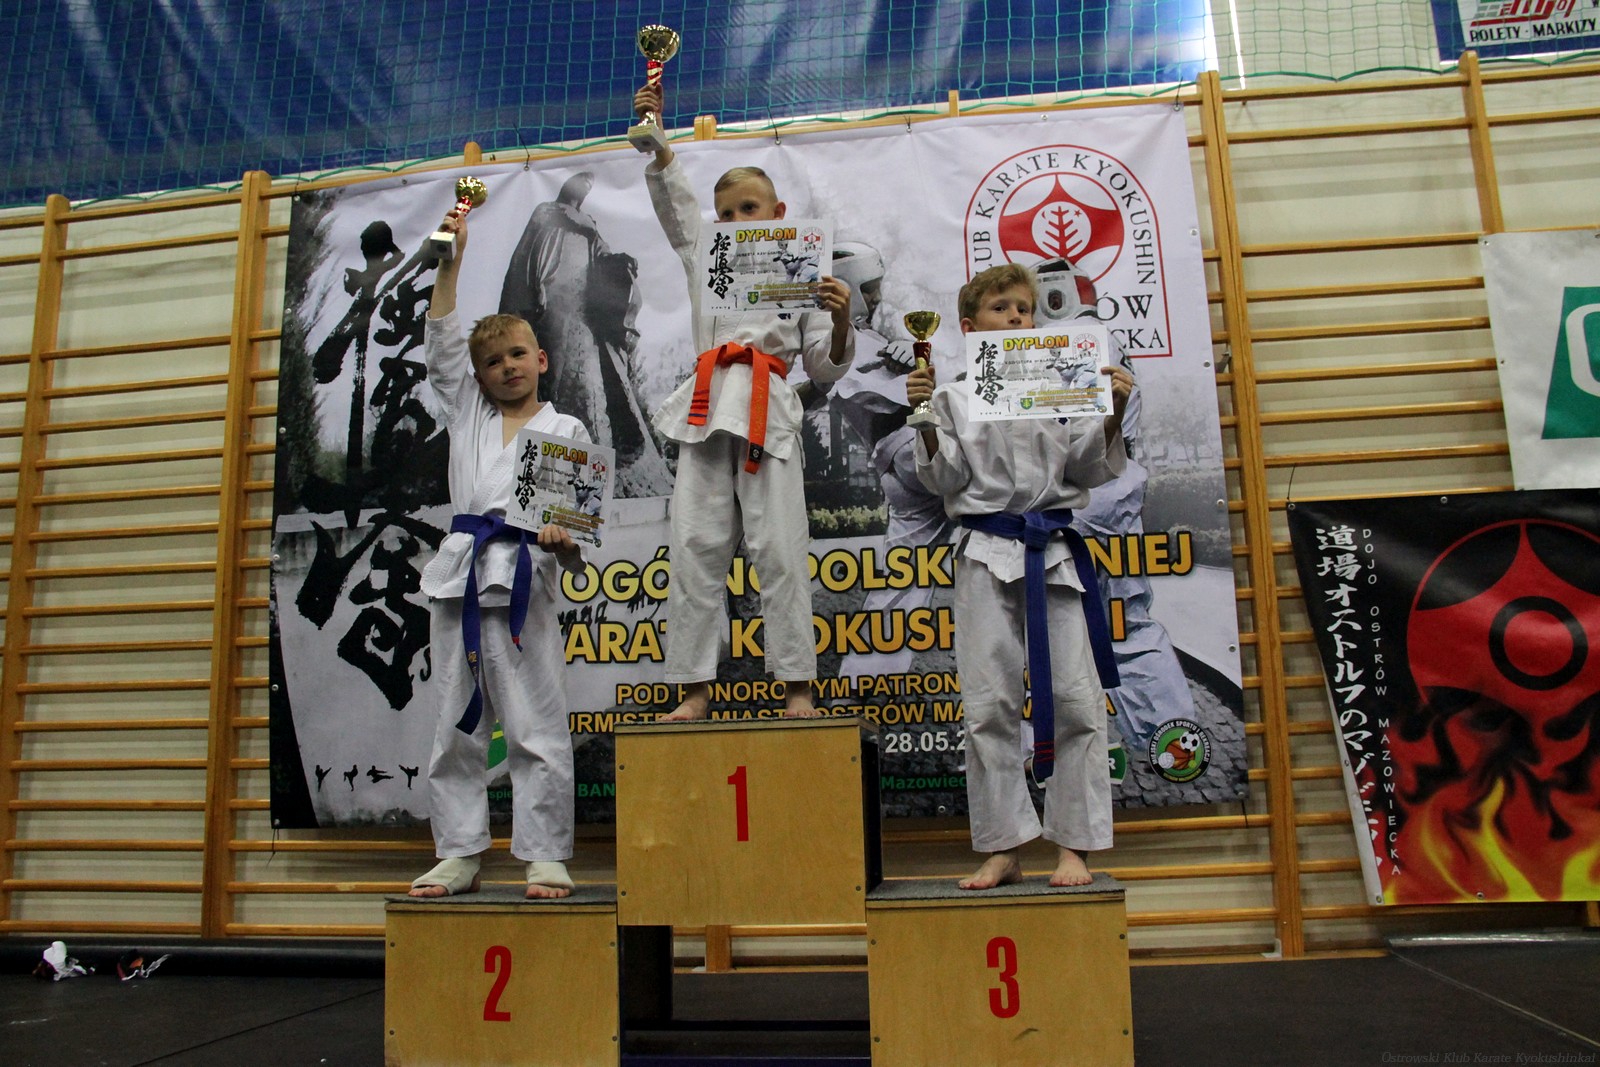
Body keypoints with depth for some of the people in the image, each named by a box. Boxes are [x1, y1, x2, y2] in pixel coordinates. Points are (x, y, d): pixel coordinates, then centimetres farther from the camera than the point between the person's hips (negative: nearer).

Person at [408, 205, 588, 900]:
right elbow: (441, 342, 11)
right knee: (457, 726, 9)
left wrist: (564, 540, -20)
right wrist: (451, 258, 6)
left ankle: (545, 857, 6)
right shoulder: (466, 413, 18)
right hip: (461, 572, 4)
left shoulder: (564, 430, 8)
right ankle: (460, 855, 19)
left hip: (525, 577, -4)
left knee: (536, 726, -3)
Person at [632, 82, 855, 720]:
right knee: (696, 547, -1)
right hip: (707, 409, 3)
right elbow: (673, 200, 9)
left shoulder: (804, 276, 12)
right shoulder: (705, 261, 20)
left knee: (779, 548, -5)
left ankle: (797, 685, 3)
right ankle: (695, 687, 7)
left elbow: (826, 369, 11)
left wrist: (841, 320, -8)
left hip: (770, 414, -3)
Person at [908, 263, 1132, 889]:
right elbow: (945, 481, 1)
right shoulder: (953, 395, 7)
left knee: (1075, 698, -1)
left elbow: (1088, 470, 6)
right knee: (989, 704, 1)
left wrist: (1112, 417, -10)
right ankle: (1002, 848, 14)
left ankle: (1073, 844, 12)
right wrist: (925, 420, -12)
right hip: (987, 556, 0)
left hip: (1054, 551, 1)